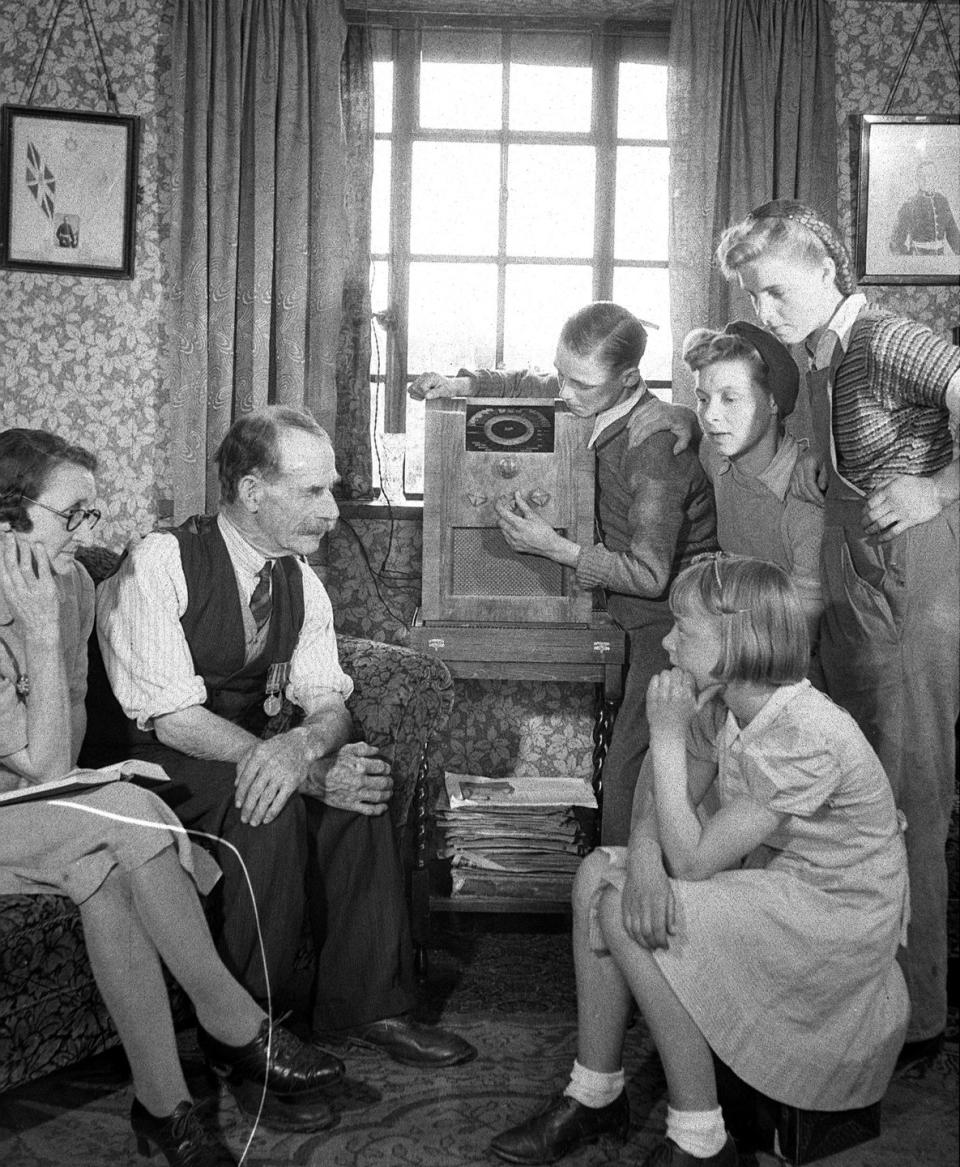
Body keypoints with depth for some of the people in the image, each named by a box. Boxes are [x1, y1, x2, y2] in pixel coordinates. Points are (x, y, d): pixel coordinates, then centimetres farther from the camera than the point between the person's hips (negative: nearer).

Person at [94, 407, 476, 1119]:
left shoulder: (300, 580, 3)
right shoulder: (160, 564, -18)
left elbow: (329, 702, -3)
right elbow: (173, 715, -25)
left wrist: (301, 745, -31)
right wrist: (311, 771, -32)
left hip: (259, 753, 6)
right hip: (163, 766, -6)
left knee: (360, 781, -19)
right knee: (272, 807, -32)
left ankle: (365, 1005, -8)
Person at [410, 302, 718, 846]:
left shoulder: (653, 444, -25)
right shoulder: (595, 401, 1)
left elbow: (649, 574, -25)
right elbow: (529, 385, 23)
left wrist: (556, 547, -22)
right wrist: (460, 384, 6)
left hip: (672, 620, -8)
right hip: (648, 618, 8)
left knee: (628, 772, -8)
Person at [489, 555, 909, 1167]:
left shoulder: (805, 737, -27)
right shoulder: (722, 707, 0)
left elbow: (691, 862, -26)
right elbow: (657, 811, 2)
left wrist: (667, 735, -22)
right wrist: (643, 855, -22)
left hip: (834, 923, -9)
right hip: (767, 883, 9)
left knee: (624, 912, -23)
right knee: (598, 873, -2)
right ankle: (596, 1094, 6)